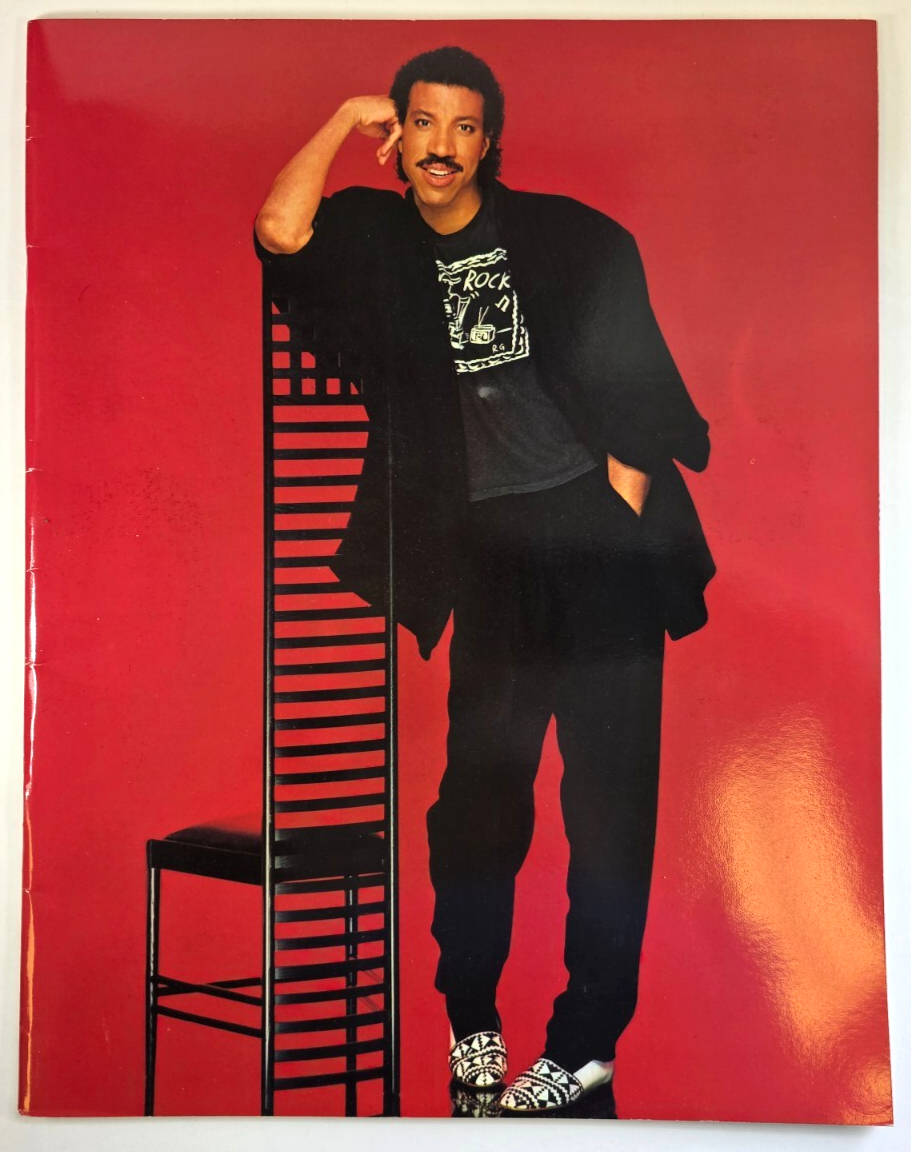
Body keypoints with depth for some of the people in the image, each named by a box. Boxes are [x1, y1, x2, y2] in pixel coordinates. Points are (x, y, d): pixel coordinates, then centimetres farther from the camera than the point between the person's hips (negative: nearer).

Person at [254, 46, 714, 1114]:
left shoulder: (566, 235, 7)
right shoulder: (373, 239, 11)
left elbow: (636, 375, 7)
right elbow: (278, 232, -9)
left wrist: (627, 490, -3)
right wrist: (346, 118, 1)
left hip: (605, 540, 0)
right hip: (489, 553, 1)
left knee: (610, 799, 1)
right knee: (478, 795, 3)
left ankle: (587, 1041, 13)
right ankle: (469, 1018, 22)